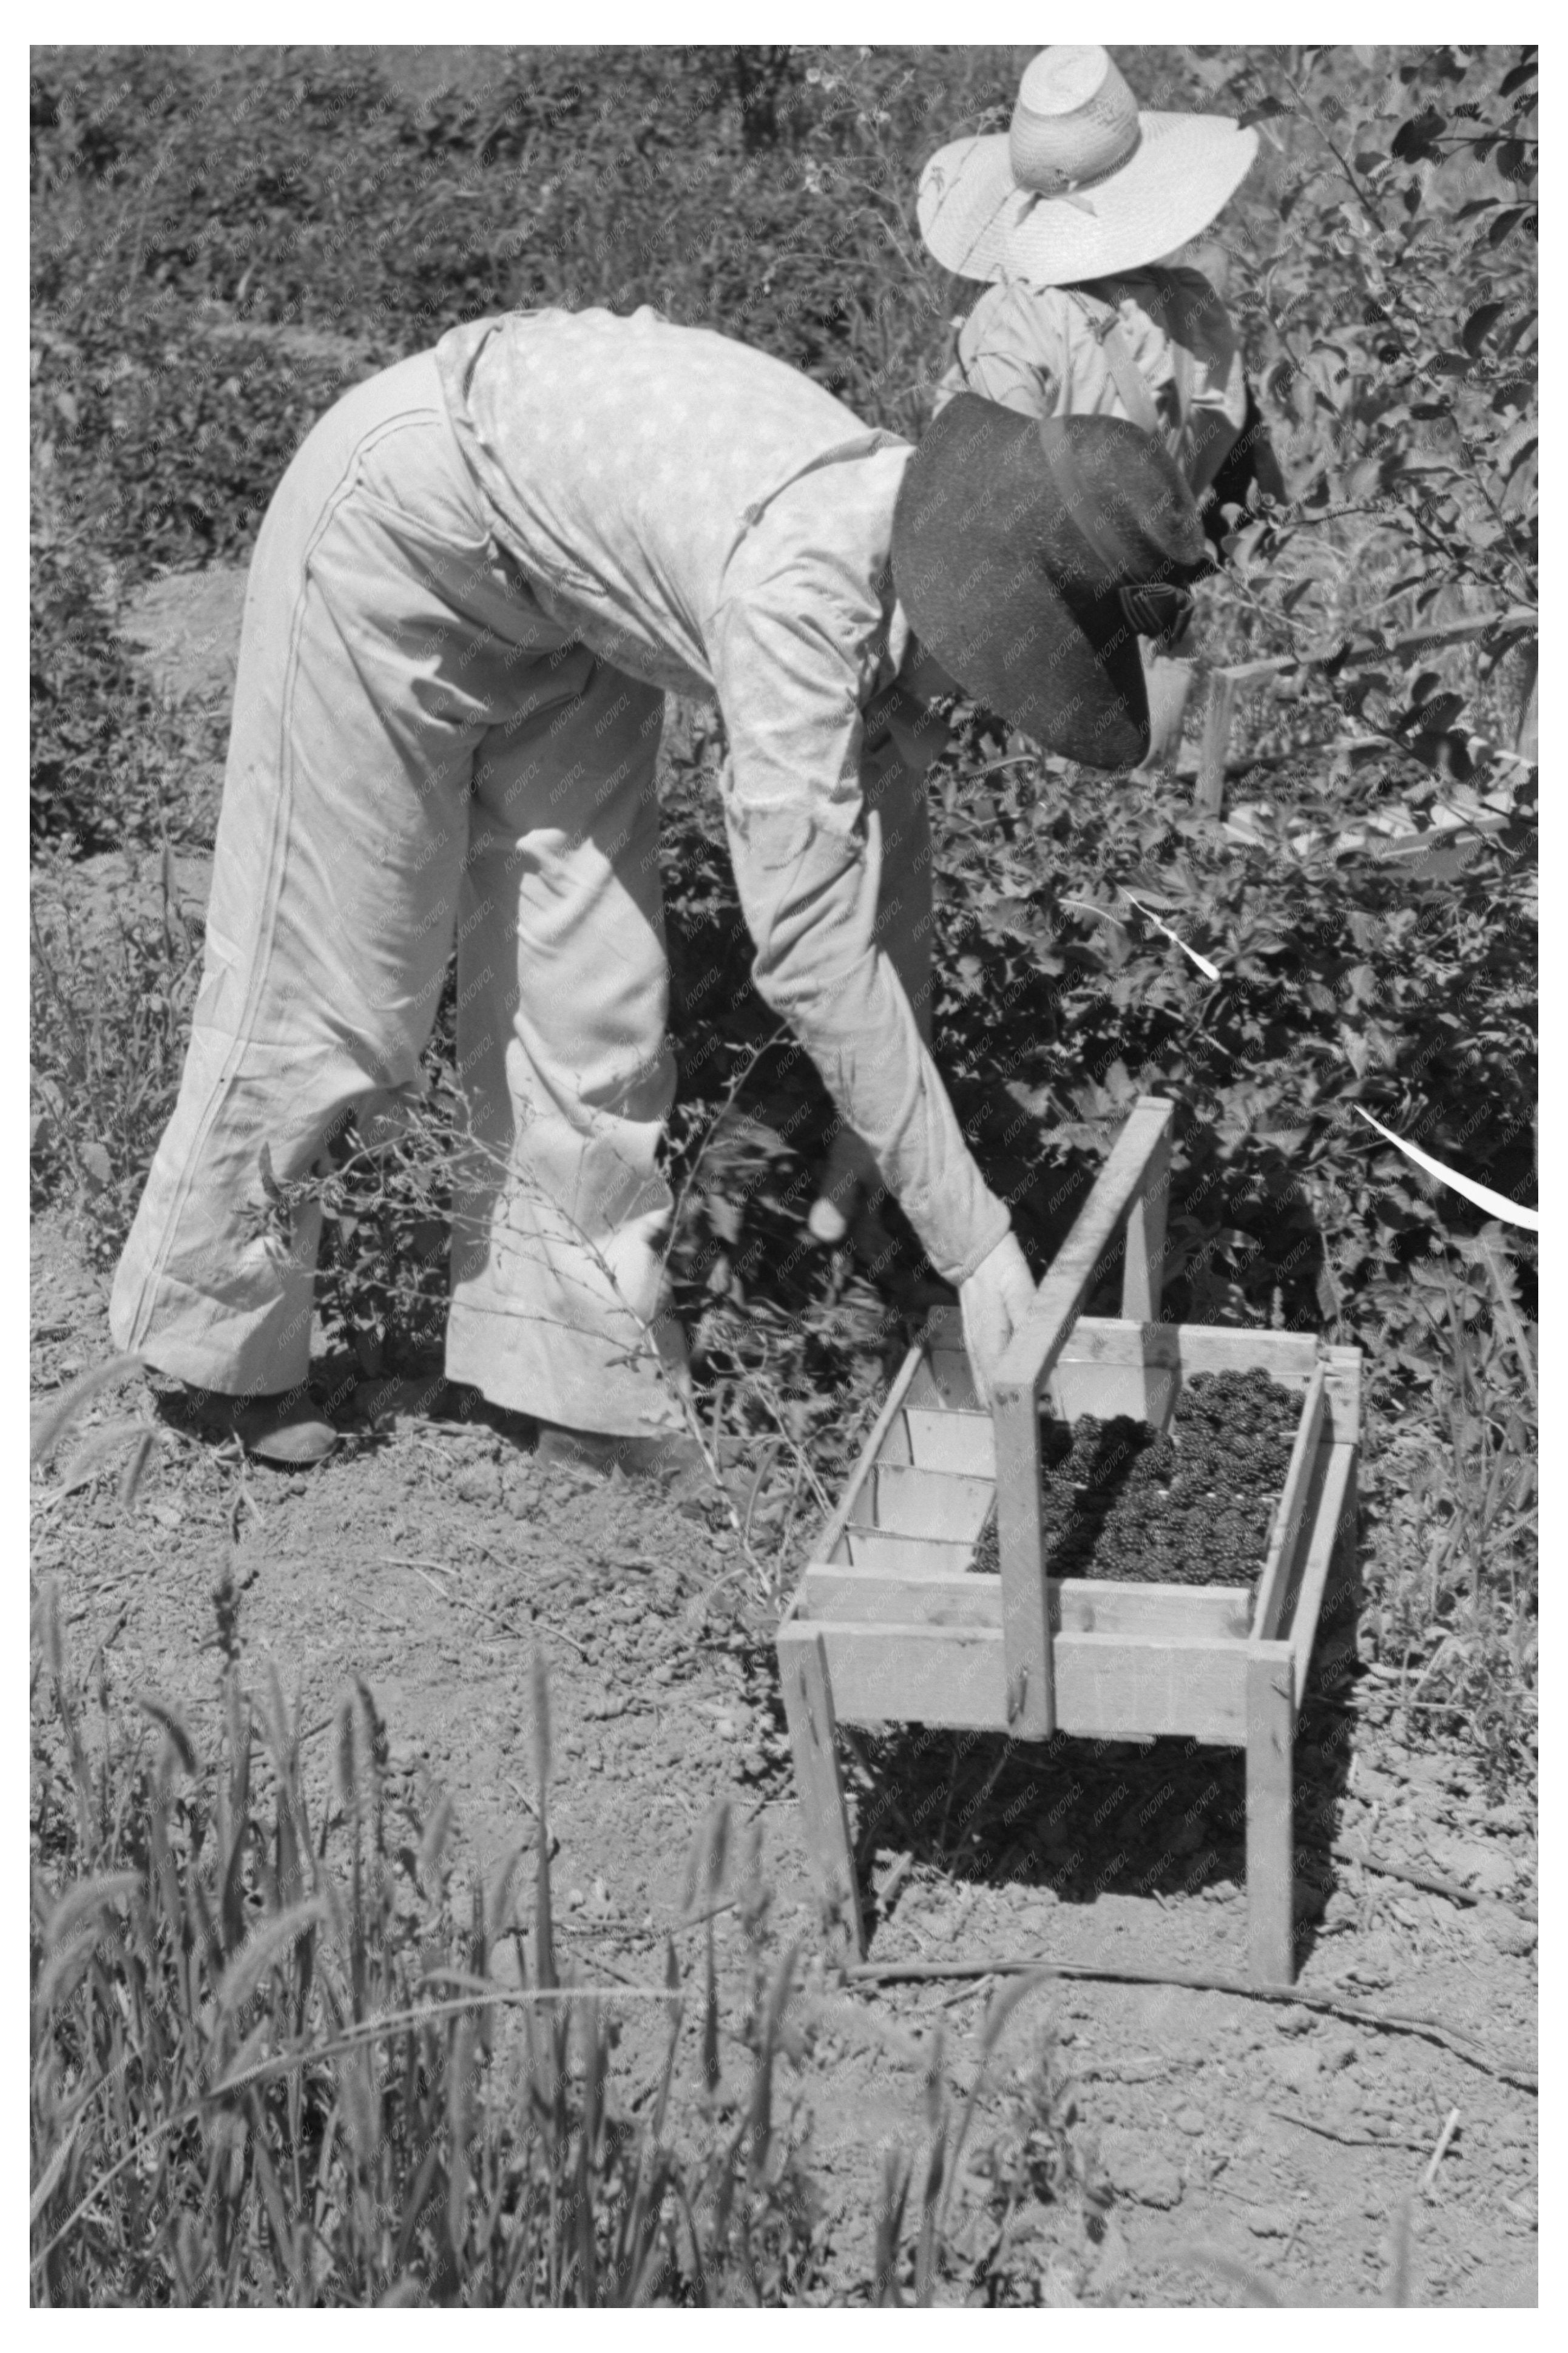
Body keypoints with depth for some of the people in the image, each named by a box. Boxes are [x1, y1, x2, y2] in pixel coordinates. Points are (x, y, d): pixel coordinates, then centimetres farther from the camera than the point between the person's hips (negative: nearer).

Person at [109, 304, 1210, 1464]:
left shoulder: (914, 554, -14)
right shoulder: (799, 586, -39)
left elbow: (883, 860, -3)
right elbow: (808, 947, -41)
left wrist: (890, 1134, -2)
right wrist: (976, 1243, -37)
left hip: (565, 593, 8)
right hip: (399, 525, -8)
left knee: (594, 987, 5)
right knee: (326, 972, 2)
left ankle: (578, 1362, 16)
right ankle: (218, 1332, 22)